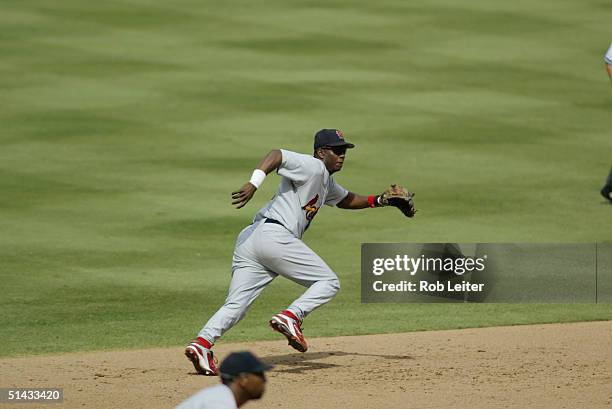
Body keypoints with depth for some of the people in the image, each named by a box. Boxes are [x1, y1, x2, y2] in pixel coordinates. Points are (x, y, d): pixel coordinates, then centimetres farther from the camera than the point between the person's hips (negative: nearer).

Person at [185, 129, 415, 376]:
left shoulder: (326, 182, 30)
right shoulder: (312, 166, 0)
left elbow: (345, 199, 48)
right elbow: (276, 155, -16)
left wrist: (379, 201, 34)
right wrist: (254, 184, -30)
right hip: (275, 235, -9)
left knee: (235, 306, -1)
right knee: (328, 282, 1)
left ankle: (202, 343, -21)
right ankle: (290, 317, -18)